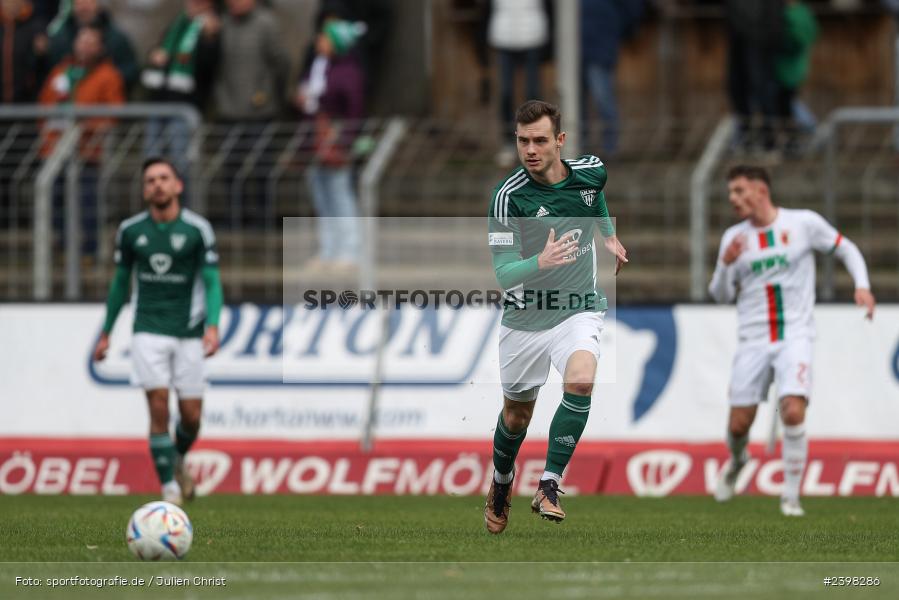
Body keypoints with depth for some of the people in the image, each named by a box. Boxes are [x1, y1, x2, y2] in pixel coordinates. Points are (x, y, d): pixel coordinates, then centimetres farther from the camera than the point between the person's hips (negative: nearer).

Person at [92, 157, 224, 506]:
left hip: (188, 334, 0)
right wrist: (106, 333, 16)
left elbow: (212, 282, -6)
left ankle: (179, 460, 36)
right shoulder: (130, 230, 3)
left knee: (191, 416, 2)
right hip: (149, 330, 0)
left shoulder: (197, 229, -4)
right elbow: (120, 281, 15)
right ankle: (169, 488, -6)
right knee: (159, 408, -13)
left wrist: (212, 327, -21)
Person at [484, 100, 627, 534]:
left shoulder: (590, 172, -8)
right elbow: (503, 274, -25)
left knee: (581, 381, -28)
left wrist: (609, 235, 27)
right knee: (517, 414, 14)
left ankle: (550, 486, -19)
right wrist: (540, 262, -43)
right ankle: (501, 481, 45)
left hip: (578, 309, 1)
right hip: (524, 316, -1)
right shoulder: (509, 196, -20)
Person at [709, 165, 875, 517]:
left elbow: (846, 249, 11)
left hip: (795, 337, -3)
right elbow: (721, 295, 9)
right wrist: (726, 263, -10)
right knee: (739, 423, 1)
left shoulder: (804, 223, -2)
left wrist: (862, 286, -5)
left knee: (793, 412, -21)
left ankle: (791, 497, -8)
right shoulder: (734, 238, 6)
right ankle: (737, 461, 37)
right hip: (753, 340, 3)